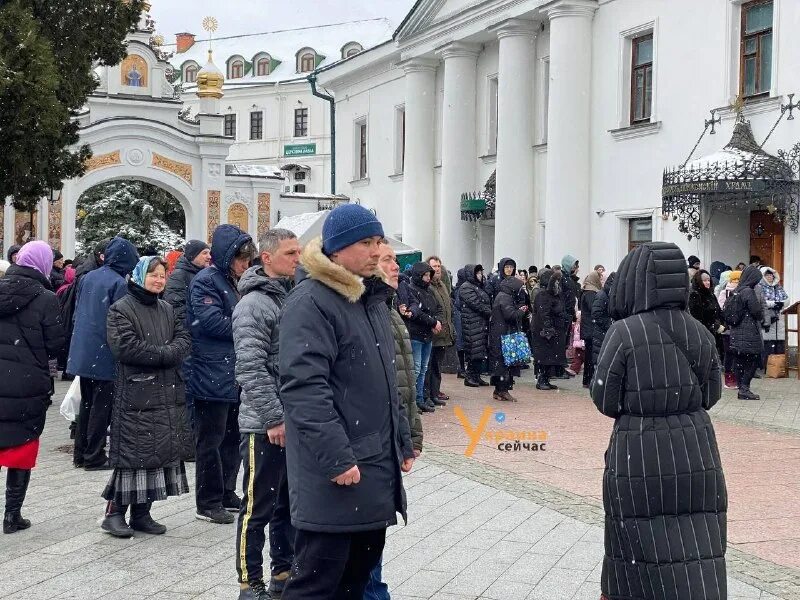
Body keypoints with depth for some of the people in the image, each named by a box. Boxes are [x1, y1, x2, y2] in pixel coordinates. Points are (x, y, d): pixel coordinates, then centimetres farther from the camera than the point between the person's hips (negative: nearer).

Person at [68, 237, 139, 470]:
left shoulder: (87, 277, 9)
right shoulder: (118, 283, -13)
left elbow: (77, 311, 16)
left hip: (82, 352, 7)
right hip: (104, 353, -7)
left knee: (87, 403, 16)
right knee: (101, 406, 2)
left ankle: (80, 453, 20)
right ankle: (94, 456, 5)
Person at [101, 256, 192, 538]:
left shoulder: (167, 310, 18)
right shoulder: (121, 309, -3)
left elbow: (183, 339, 7)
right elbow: (126, 346, -15)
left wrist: (166, 354, -13)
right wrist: (164, 353, -11)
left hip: (168, 393, 6)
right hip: (136, 394, -6)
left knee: (162, 452, 6)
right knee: (132, 453, -6)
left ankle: (141, 512, 15)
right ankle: (115, 512, 4)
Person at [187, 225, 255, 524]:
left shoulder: (231, 281, 17)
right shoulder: (205, 281, -11)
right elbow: (211, 321, -21)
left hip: (234, 373, 9)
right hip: (212, 374, -9)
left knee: (232, 437, 14)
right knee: (211, 440, -2)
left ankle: (227, 495, 24)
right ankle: (208, 504, 5)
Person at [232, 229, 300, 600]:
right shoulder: (254, 304, -12)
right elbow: (251, 368, -18)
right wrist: (275, 419, -19)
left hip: (296, 421, 8)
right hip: (266, 425, -8)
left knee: (290, 502, 16)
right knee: (258, 507, 1)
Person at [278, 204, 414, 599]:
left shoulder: (373, 298, 16)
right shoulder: (311, 301, -13)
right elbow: (304, 387, -22)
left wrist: (403, 443, 19)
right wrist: (336, 458, -25)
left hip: (376, 467, 9)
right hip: (334, 475, -9)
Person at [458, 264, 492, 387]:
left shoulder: (479, 287, 21)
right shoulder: (466, 288, -8)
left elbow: (487, 302, 21)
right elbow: (477, 304, -16)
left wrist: (490, 314, 3)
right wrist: (491, 313, -11)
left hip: (482, 324, 9)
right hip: (472, 324, -9)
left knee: (480, 351, 8)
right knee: (474, 351, -8)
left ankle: (476, 377, 13)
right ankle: (470, 377, -2)